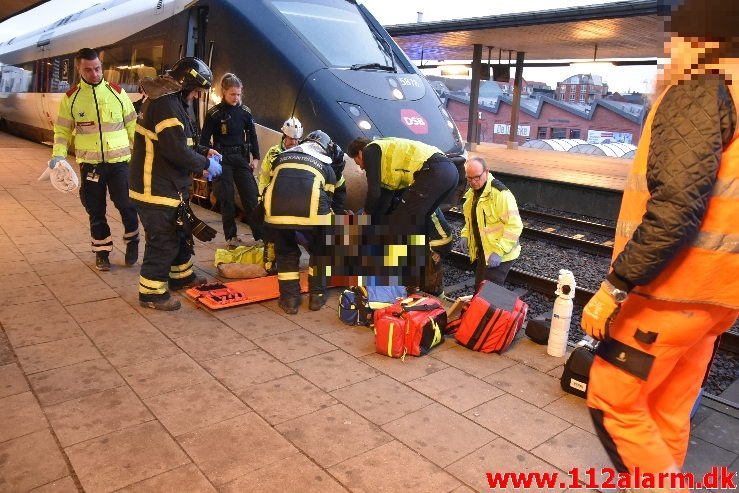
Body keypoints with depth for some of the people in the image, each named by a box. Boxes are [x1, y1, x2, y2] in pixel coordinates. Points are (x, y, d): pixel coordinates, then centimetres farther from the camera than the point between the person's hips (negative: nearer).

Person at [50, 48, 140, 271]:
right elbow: (62, 130, 6)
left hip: (119, 161, -1)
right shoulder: (71, 98, 1)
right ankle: (102, 251, 23)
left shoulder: (117, 93, 1)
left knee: (126, 204, -3)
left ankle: (132, 241, 23)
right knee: (96, 210, 9)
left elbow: (132, 125, 7)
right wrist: (58, 154, -8)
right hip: (90, 164, 1)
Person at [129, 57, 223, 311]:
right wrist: (205, 165, -14)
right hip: (155, 189, -11)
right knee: (163, 241, -2)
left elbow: (181, 144, 22)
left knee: (180, 233, 22)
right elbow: (177, 151, -27)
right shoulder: (165, 104, -21)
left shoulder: (171, 101, 14)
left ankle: (182, 276, 40)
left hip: (169, 187, 11)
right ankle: (151, 292, 12)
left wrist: (204, 152, 11)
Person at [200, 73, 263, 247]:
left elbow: (252, 135, 12)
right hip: (222, 159, -3)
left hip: (241, 157, 3)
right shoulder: (214, 113, -6)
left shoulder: (245, 111, 4)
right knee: (227, 198, 3)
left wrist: (255, 157, 6)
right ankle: (231, 236, 13)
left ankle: (260, 234, 4)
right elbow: (204, 139, -2)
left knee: (251, 195, -1)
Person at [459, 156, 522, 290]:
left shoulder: (500, 193, -22)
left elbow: (514, 226, -24)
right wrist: (465, 235, 5)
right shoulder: (472, 192, 7)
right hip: (482, 252, 9)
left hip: (499, 255, -9)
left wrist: (499, 252, -28)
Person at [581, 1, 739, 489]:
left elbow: (676, 209, -24)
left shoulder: (699, 92, -11)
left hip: (671, 292, -9)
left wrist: (613, 287, -22)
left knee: (613, 403, 2)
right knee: (668, 412, 17)